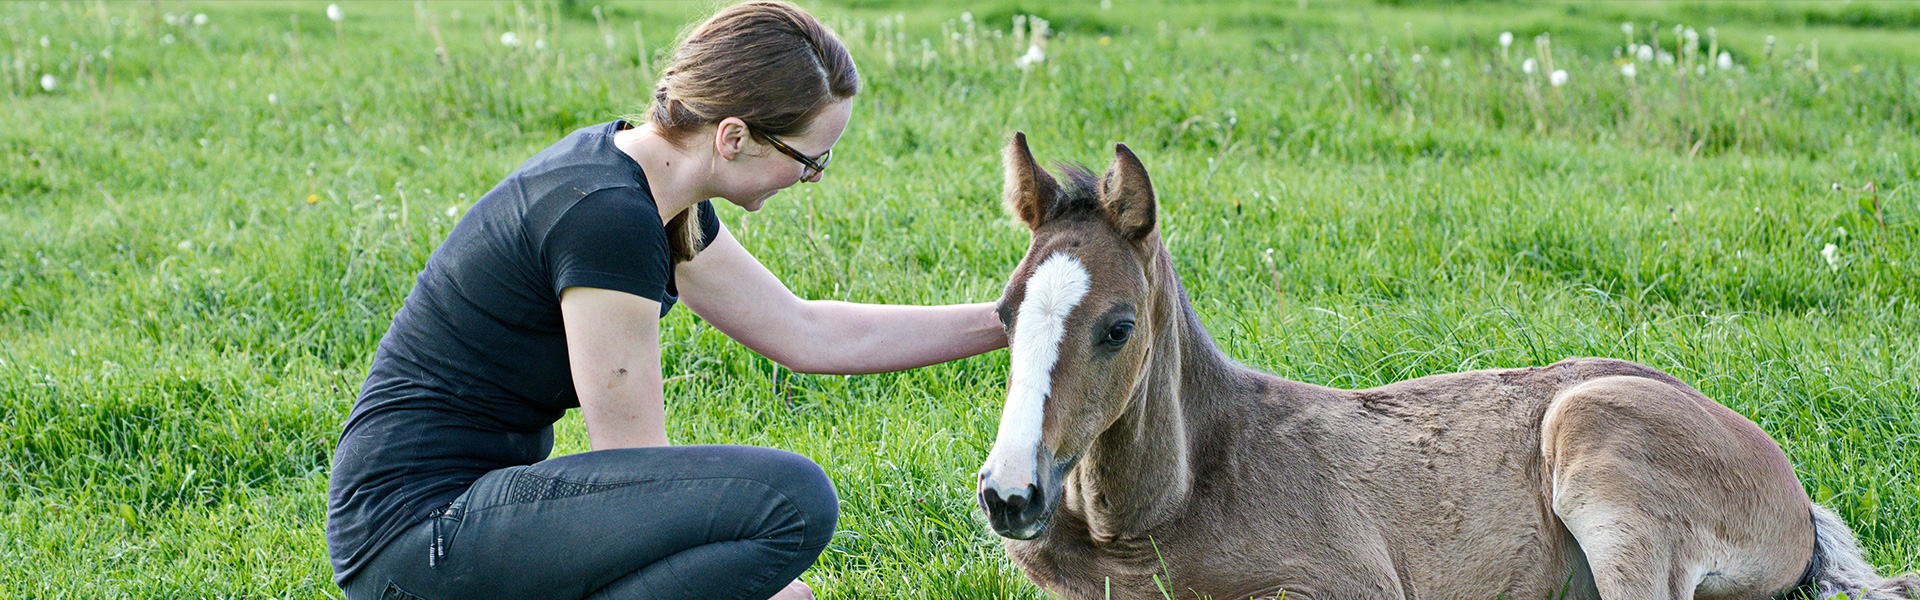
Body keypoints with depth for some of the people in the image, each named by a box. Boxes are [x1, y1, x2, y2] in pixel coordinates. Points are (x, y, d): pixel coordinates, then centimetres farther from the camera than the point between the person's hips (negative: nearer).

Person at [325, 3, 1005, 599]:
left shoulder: (641, 182, 7)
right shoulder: (608, 217, -22)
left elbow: (806, 333, 13)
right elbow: (639, 469, -17)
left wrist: (1007, 321, 12)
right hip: (419, 528, -10)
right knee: (792, 498, -22)